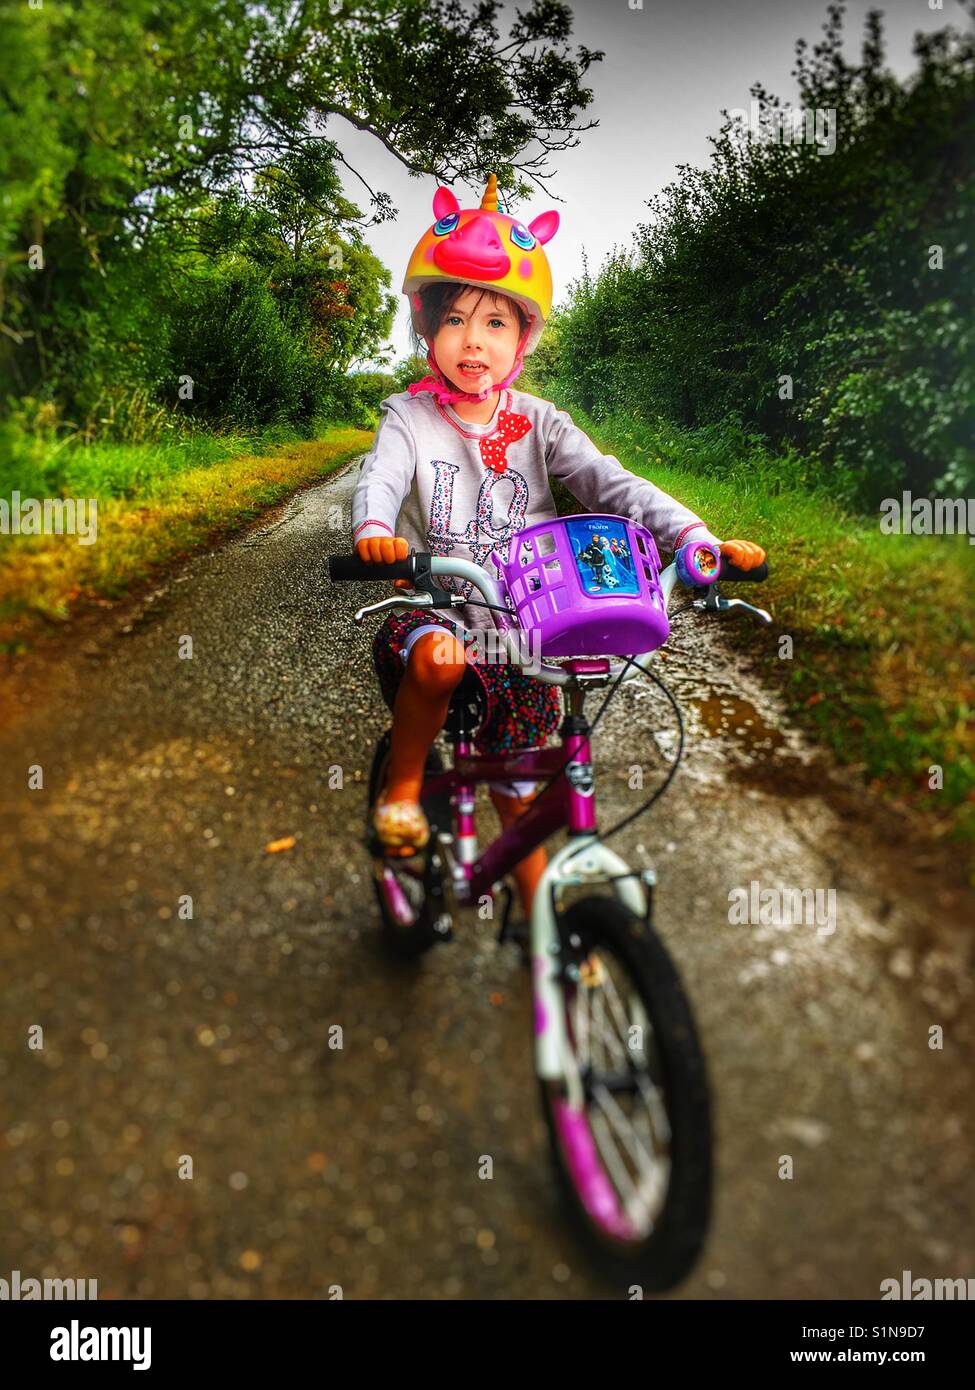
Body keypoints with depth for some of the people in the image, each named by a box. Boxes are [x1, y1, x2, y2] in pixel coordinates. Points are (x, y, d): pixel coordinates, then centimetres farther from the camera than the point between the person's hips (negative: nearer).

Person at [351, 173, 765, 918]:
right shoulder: (411, 416, -4)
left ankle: (539, 915, 32)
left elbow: (610, 481, -11)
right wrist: (374, 533, -47)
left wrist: (698, 536, -27)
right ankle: (402, 787, -11)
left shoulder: (539, 423, 1)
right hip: (432, 611, -2)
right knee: (439, 656, -39)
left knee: (521, 788, 11)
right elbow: (380, 479, -22)